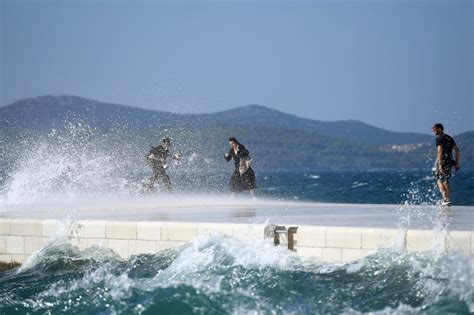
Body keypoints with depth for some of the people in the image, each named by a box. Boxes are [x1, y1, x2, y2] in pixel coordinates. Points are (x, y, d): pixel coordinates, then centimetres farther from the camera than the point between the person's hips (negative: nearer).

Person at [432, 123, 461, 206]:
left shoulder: (439, 138, -8)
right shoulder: (449, 138, 16)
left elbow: (440, 151, -20)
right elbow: (457, 151, 16)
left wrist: (440, 164, -24)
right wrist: (457, 163, 17)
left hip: (442, 162, -7)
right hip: (449, 162, 7)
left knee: (439, 181, 0)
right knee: (446, 182, 14)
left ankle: (446, 199, -13)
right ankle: (448, 200, 13)